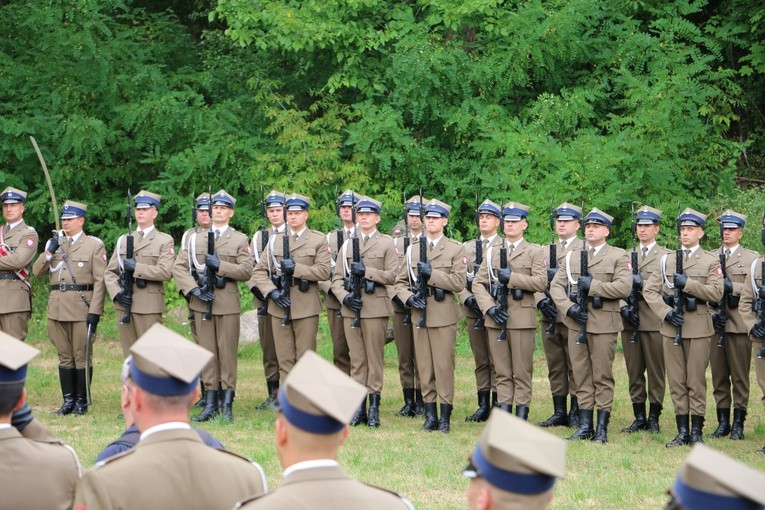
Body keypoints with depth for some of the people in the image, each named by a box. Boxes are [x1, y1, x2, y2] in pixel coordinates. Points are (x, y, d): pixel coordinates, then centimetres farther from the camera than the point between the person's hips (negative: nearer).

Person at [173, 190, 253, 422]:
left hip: (228, 303, -2)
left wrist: (220, 265, -15)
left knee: (227, 353, -1)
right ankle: (210, 404, 7)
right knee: (208, 353, 4)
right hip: (202, 303, 2)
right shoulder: (196, 239, 13)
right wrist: (193, 289, -7)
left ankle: (227, 405, 2)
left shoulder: (240, 240, 7)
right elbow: (179, 267, 7)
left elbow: (246, 271, -4)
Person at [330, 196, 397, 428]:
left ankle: (374, 407, 1)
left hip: (375, 308, -3)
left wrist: (366, 271, -15)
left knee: (374, 358, -2)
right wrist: (344, 296, -7)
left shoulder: (386, 243, 4)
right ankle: (359, 407, 8)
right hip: (351, 308, 3)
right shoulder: (348, 244, 14)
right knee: (357, 359, 5)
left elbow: (392, 276, -4)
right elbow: (337, 278, 11)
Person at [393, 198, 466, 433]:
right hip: (419, 314, 4)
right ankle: (430, 415, 10)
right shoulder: (413, 249, 14)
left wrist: (431, 274, -16)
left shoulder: (456, 249, 3)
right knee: (424, 367, 5)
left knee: (444, 366, -5)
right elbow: (400, 281, 14)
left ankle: (445, 416, 0)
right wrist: (408, 298, -6)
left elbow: (459, 282, -7)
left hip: (444, 316, -3)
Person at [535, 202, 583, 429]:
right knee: (555, 367, 9)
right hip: (550, 317, 6)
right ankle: (559, 412, 14)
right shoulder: (547, 251, 18)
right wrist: (542, 301, -6)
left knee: (575, 366, -3)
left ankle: (576, 413, 2)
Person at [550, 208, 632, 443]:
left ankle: (602, 428, 4)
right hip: (576, 324, 4)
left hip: (603, 325, -4)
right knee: (581, 377, 7)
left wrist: (592, 286, -15)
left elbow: (624, 287, -11)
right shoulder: (572, 256, 15)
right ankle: (585, 426, 12)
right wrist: (568, 307, -8)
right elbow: (556, 285, 9)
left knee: (602, 377, 0)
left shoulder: (618, 256, 2)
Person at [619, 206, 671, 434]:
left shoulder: (666, 256, 4)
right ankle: (639, 417, 12)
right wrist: (623, 306, -5)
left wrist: (643, 284, -17)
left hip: (654, 321, -4)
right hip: (630, 321, 4)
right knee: (634, 372, 6)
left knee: (656, 372, -2)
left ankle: (653, 418, 4)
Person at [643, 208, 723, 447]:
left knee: (696, 382, 0)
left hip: (698, 329, -3)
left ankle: (696, 432, 6)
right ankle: (682, 432, 11)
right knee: (676, 382, 5)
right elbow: (649, 290, 7)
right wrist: (665, 312, -7)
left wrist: (687, 283, -17)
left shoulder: (711, 262, 4)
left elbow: (716, 293, -9)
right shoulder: (666, 261, 12)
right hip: (672, 328, 3)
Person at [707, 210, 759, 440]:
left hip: (739, 325, -3)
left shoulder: (752, 259, 6)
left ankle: (738, 425, 4)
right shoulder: (709, 258, 14)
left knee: (740, 376, -1)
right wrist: (713, 312, -6)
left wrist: (731, 286, -16)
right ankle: (722, 423, 12)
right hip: (715, 324, 3)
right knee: (719, 376, 6)